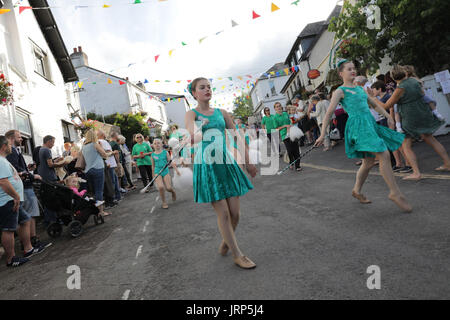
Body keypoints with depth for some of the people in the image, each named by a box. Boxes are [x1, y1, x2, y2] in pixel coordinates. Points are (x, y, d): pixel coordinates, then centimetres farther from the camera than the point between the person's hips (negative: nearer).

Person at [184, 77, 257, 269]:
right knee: (223, 213, -2)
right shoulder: (191, 114, 1)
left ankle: (225, 243, 31)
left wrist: (248, 162, 13)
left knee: (235, 212, 4)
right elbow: (192, 137, -19)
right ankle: (237, 255, 12)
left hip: (226, 163, 4)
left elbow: (238, 137, 15)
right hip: (206, 166, -4)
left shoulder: (221, 113, 12)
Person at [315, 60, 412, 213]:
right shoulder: (340, 91, -3)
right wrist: (323, 134, -15)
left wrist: (388, 116, 15)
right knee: (384, 156, -16)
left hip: (370, 123, 8)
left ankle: (357, 190, 29)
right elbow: (329, 113, -9)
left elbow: (375, 104, 27)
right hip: (358, 125, -8)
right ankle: (395, 193, -6)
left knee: (369, 162, 12)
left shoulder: (360, 88, 20)